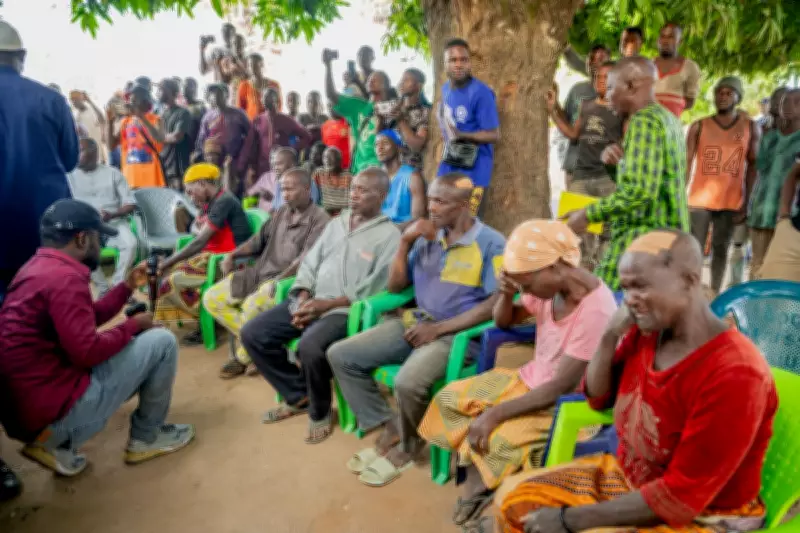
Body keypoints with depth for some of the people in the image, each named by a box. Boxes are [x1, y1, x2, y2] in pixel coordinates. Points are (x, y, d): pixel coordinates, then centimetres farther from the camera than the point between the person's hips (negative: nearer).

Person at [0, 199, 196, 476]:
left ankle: (57, 441, 15)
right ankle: (147, 436, 11)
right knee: (162, 342, -7)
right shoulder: (65, 277, -20)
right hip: (52, 407, -10)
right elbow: (87, 352, -23)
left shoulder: (37, 267, 12)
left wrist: (128, 286, 18)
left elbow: (88, 318, 19)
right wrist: (133, 325, -7)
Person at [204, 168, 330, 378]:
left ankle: (243, 356, -4)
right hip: (259, 273, 8)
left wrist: (278, 280, -28)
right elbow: (260, 239, 23)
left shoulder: (319, 219, -10)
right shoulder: (281, 212, 16)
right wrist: (233, 255, 8)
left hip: (287, 279, -8)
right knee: (212, 298, -1)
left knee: (252, 305, -34)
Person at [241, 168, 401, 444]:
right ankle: (299, 395, 11)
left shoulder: (389, 234, -4)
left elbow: (375, 289, -12)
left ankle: (320, 411, -3)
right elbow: (309, 263, 13)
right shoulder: (336, 223, 17)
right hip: (310, 301, 7)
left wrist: (327, 304, -17)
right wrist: (303, 297, -6)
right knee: (252, 333, -6)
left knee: (310, 347, -34)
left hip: (346, 310, -7)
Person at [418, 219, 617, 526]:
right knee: (450, 399, -3)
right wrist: (506, 294, -13)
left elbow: (562, 386, -27)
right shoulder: (548, 286, -6)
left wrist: (495, 413, -27)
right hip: (529, 379, 8)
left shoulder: (595, 310, -28)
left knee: (498, 440, -29)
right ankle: (476, 485, 2)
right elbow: (503, 322, 10)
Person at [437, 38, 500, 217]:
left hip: (473, 170, -7)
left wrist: (463, 136, -29)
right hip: (448, 166, 7)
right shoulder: (445, 89, 7)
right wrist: (446, 149, 5)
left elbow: (494, 135, -16)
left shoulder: (481, 93, -16)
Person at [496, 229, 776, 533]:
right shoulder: (646, 332, -7)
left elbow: (679, 498, -25)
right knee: (517, 503, -3)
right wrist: (610, 336, -11)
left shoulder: (735, 375, -27)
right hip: (626, 477, 7)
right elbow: (598, 398, 7)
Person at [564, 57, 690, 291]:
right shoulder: (668, 118, 18)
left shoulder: (644, 120, -12)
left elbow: (639, 191, -24)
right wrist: (616, 161, 8)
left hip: (645, 239, -10)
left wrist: (588, 214, -14)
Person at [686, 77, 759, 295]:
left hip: (732, 202, 1)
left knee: (721, 249, 8)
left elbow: (753, 166, 4)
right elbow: (686, 163, 0)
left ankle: (714, 294, 14)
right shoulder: (699, 127, 2)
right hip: (700, 199, -1)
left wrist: (747, 203, -2)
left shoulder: (751, 128, 5)